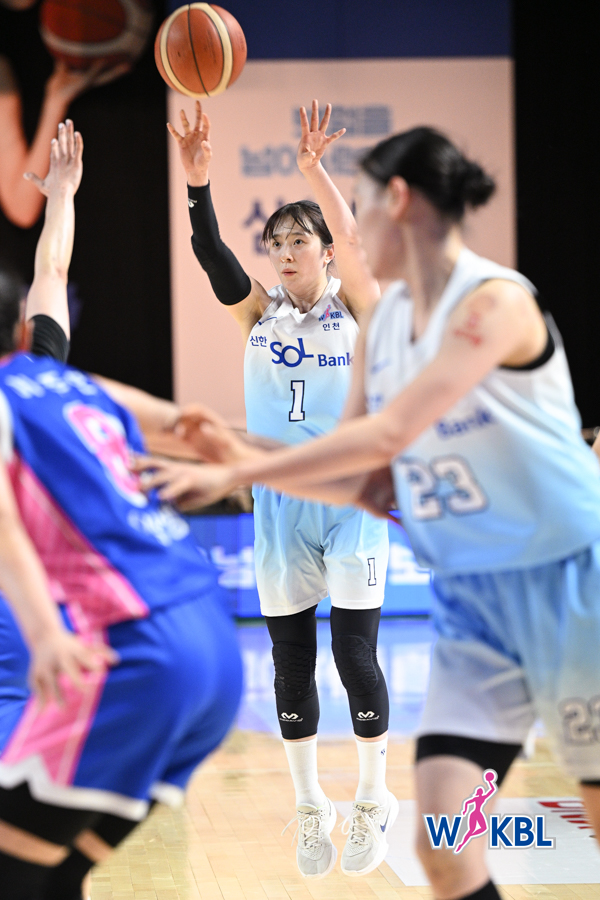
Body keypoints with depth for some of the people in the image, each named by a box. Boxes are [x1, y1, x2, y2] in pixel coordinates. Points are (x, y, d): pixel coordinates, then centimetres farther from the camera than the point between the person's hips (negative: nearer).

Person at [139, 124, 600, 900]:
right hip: (472, 598, 7)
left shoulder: (494, 300, -19)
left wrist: (233, 476, -25)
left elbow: (389, 434, -27)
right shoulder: (382, 325, 7)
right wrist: (237, 457, -1)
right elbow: (369, 484, 10)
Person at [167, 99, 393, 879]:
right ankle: (310, 808, 19)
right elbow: (211, 254, -12)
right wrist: (198, 180, -28)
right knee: (291, 661, 6)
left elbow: (352, 240, -21)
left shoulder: (354, 306, -2)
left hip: (352, 499, -3)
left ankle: (372, 804, 12)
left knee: (355, 655, -5)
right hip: (280, 504, 3)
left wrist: (314, 168, -35)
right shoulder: (259, 313, 4)